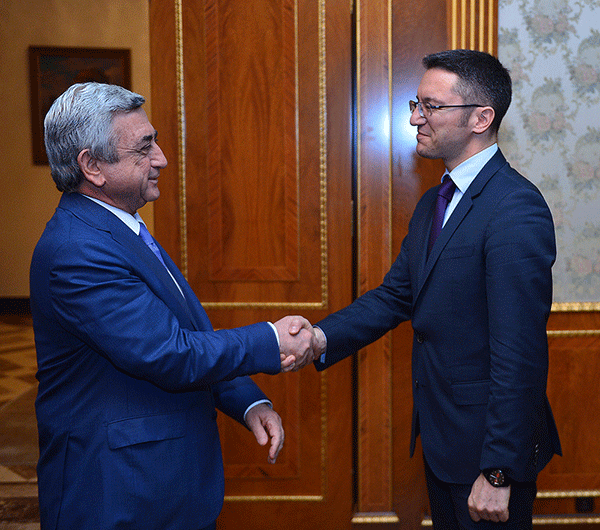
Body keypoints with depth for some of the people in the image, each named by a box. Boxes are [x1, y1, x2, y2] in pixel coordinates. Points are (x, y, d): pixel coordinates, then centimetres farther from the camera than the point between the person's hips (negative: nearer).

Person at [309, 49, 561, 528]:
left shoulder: (517, 209, -22)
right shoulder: (433, 203, 9)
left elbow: (519, 353, -25)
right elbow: (395, 296, 8)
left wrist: (499, 472, -23)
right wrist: (322, 337, -9)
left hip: (487, 445, -8)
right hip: (440, 436, 9)